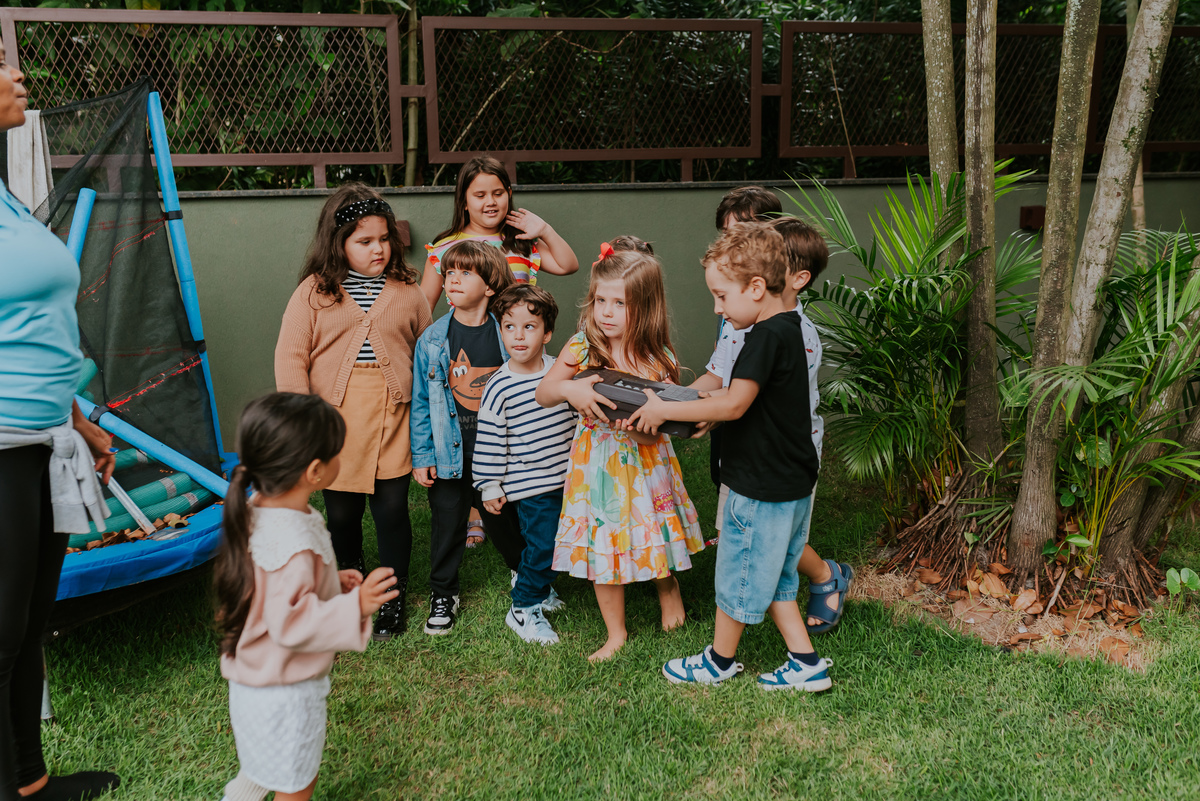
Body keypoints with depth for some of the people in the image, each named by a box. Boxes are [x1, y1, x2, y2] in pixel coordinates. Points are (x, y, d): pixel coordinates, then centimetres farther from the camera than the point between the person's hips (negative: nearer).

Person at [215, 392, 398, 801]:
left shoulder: (260, 510, -2)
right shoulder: (292, 544, -35)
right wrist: (355, 605, -39)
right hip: (285, 695, -9)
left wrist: (332, 584, 8)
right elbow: (291, 623, -34)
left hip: (257, 682, 9)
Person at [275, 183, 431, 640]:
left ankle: (393, 597, 22)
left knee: (391, 508, 2)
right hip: (335, 417, 0)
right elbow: (291, 357, -1)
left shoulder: (407, 291, 7)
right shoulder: (314, 292, 1)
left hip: (392, 417, 0)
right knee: (342, 511, 11)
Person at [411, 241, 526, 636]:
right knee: (447, 522, 10)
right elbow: (421, 401, 2)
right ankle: (443, 594, 29)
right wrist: (421, 456, 0)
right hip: (449, 455, 1)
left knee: (502, 519, 14)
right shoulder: (433, 339, -3)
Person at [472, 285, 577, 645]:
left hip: (566, 477, 5)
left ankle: (537, 586, 41)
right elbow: (489, 440, -9)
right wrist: (489, 487, -7)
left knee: (557, 541, 16)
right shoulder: (499, 388, -13)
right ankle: (523, 608, 13)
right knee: (541, 543, -5)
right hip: (530, 484, -5)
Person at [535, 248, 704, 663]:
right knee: (603, 547, 8)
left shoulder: (659, 361, -12)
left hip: (645, 462, -1)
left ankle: (669, 591, 45)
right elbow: (543, 394, -3)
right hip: (597, 466, 1)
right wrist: (568, 388, -24)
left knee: (654, 538, 11)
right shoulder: (580, 348, -9)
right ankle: (616, 633, 27)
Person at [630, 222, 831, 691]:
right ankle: (806, 664, 23)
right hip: (792, 481, 9)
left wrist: (663, 410, -19)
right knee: (773, 577, 19)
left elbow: (734, 404, -27)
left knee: (739, 573, 9)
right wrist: (702, 408, 10)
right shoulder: (789, 328, 8)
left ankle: (719, 661, 27)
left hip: (762, 485, -9)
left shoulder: (767, 336, -22)